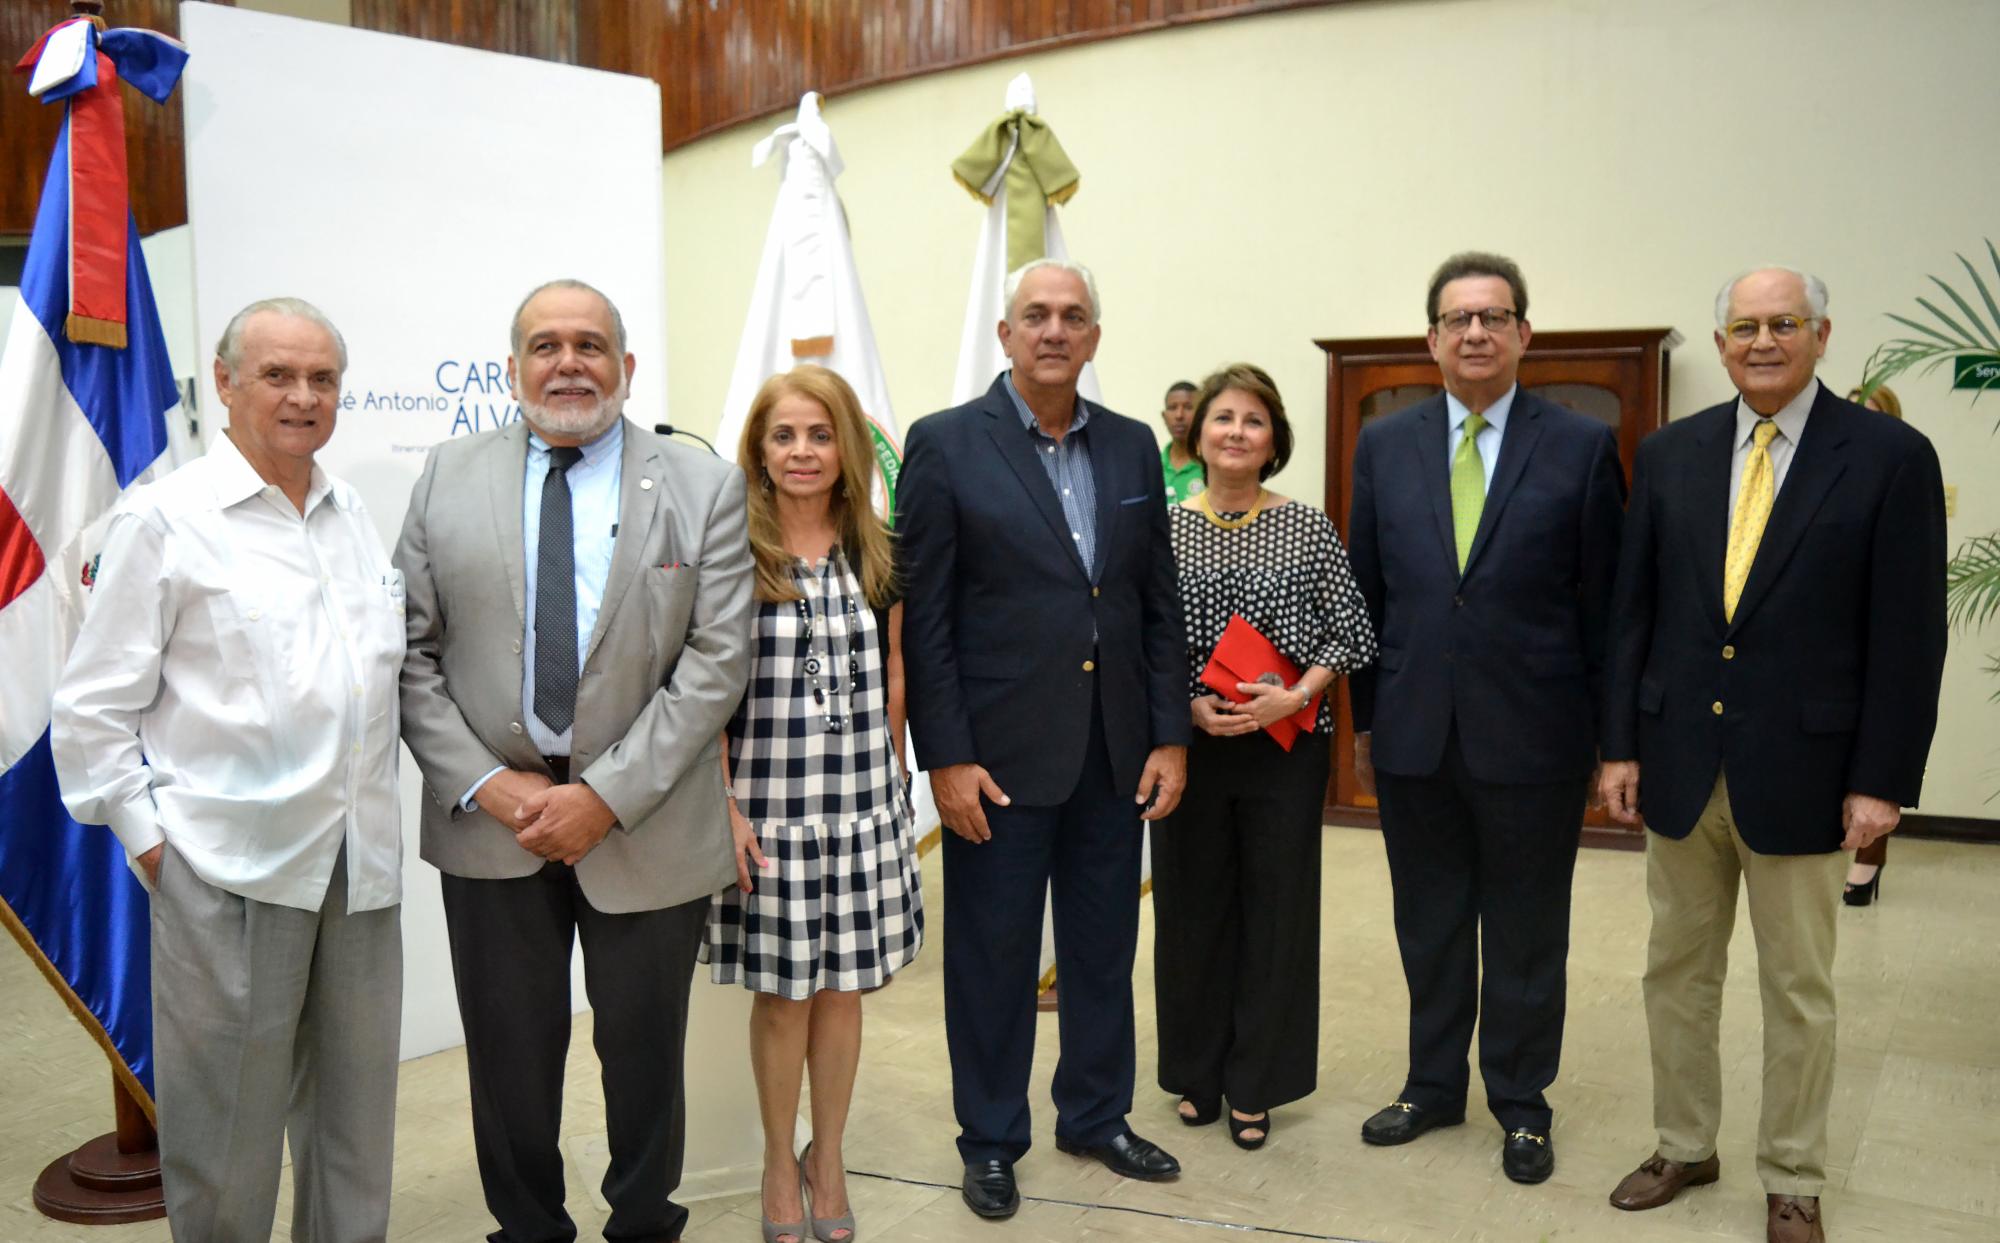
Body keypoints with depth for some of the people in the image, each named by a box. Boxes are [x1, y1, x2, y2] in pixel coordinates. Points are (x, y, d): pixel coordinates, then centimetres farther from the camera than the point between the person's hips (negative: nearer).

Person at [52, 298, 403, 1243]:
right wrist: (145, 834, -7)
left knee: (356, 1109, 14)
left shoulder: (353, 517, 13)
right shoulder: (164, 519, -5)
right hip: (228, 865, -5)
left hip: (360, 860, 6)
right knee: (227, 1112, 6)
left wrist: (378, 809, 14)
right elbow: (93, 709, -4)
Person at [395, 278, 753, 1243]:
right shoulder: (449, 477, 4)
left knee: (643, 1052, 13)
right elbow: (412, 651, 2)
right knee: (510, 1055, 13)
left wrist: (606, 796, -14)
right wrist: (485, 784, -10)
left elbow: (717, 659, -8)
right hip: (490, 819, 2)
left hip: (645, 827, -1)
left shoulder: (704, 488, -2)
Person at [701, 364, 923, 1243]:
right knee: (781, 995, 7)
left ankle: (827, 1157, 29)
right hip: (766, 804, -3)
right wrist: (724, 807, -11)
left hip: (864, 807, 3)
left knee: (843, 987, 11)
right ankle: (779, 1162, 27)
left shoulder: (877, 556, 6)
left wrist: (888, 779, 11)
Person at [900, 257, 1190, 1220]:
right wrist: (945, 757, -12)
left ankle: (1096, 1116, 34)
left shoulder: (1132, 448, 8)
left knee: (1104, 949, 15)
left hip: (1114, 752, 4)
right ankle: (990, 1142, 25)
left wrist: (1170, 735, 4)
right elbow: (921, 615, -8)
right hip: (999, 755, -4)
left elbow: (1159, 602, 10)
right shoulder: (945, 445, -5)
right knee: (993, 957, 8)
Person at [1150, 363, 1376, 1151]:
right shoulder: (1163, 531, 2)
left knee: (1277, 907, 5)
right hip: (1189, 743, 1)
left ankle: (1255, 1084, 19)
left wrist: (1296, 695, -14)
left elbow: (1351, 632, 0)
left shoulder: (1309, 530, 0)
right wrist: (1187, 704, -13)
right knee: (1192, 903, 9)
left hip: (1285, 747, 0)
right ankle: (1198, 1073, 26)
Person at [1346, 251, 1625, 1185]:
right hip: (1414, 735, 2)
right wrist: (1363, 719, 7)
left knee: (1526, 934, 11)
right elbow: (1364, 592, 7)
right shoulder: (1384, 446, 4)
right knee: (1429, 926, 15)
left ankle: (1522, 1105, 28)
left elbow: (1603, 603, -2)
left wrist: (1608, 734, -2)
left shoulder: (1583, 447, -3)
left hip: (1532, 734, -2)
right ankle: (1433, 1086, 32)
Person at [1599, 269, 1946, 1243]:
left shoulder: (1890, 457, -6)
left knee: (1798, 989, 9)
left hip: (1800, 771, -3)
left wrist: (1881, 781, -10)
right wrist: (1621, 745, 2)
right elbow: (1633, 609, 6)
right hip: (1680, 762, 3)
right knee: (1677, 970, 14)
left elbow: (1907, 637, -7)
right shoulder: (1669, 454, 4)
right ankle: (1683, 1146, 32)